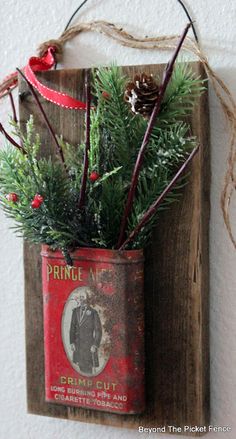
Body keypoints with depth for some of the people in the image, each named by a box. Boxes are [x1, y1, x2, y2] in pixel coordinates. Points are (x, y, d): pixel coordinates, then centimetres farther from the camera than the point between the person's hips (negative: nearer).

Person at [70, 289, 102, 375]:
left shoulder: (93, 312, -5)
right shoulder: (75, 311, 9)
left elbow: (98, 330, -5)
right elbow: (72, 327, 12)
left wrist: (95, 345, -9)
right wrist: (72, 342, 4)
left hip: (89, 345, -4)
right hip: (78, 345, 4)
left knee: (89, 369, -4)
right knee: (81, 368, 5)